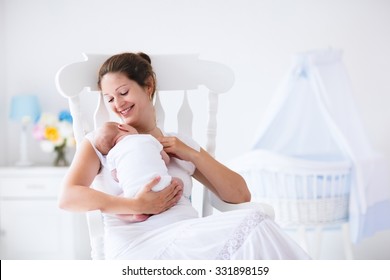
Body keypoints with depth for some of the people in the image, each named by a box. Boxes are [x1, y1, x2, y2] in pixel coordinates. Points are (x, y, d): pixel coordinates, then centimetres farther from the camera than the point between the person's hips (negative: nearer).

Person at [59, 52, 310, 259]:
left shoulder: (181, 143, 24)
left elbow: (241, 195, 16)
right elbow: (68, 197, -4)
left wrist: (192, 154, 5)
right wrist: (137, 206, -13)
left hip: (192, 239, 4)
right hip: (138, 246, -4)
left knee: (254, 222, -31)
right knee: (252, 224, -28)